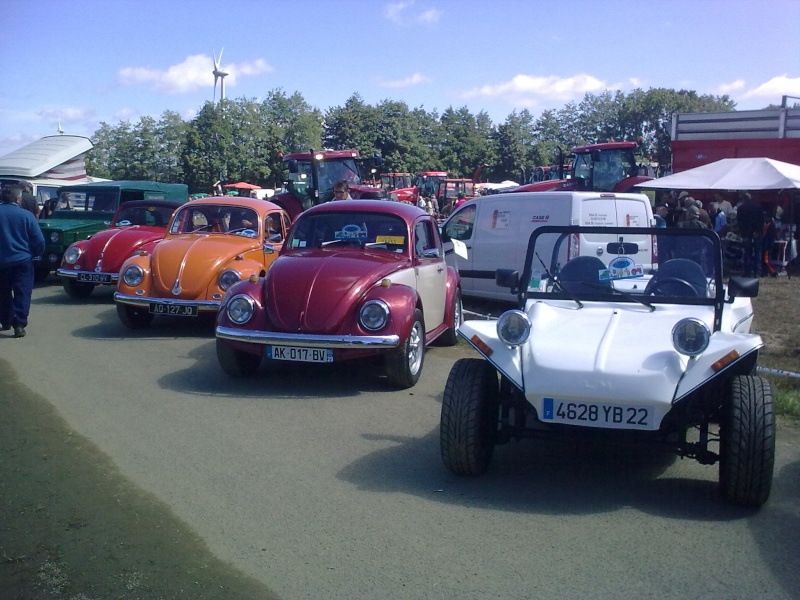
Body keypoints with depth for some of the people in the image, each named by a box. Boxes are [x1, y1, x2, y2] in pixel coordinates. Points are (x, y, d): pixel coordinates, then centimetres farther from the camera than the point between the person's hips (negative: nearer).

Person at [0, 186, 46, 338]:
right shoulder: (26, 215, -9)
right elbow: (39, 241, -8)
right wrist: (34, 254, 10)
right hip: (22, 261, -3)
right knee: (22, 293, 2)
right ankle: (19, 324, -8)